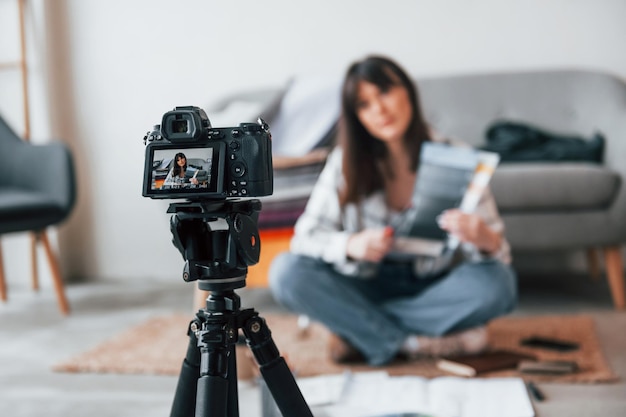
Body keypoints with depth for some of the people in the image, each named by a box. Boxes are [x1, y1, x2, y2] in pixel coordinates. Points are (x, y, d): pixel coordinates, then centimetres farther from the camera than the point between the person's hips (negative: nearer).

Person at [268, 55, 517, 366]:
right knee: (286, 271, -24)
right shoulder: (346, 161, -6)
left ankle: (361, 332, -20)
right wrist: (350, 245, -31)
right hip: (365, 287, 1)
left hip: (432, 290, 0)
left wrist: (483, 239, -36)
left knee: (498, 282, -30)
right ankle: (415, 345, -24)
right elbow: (306, 236, -9)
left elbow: (499, 252, -11)